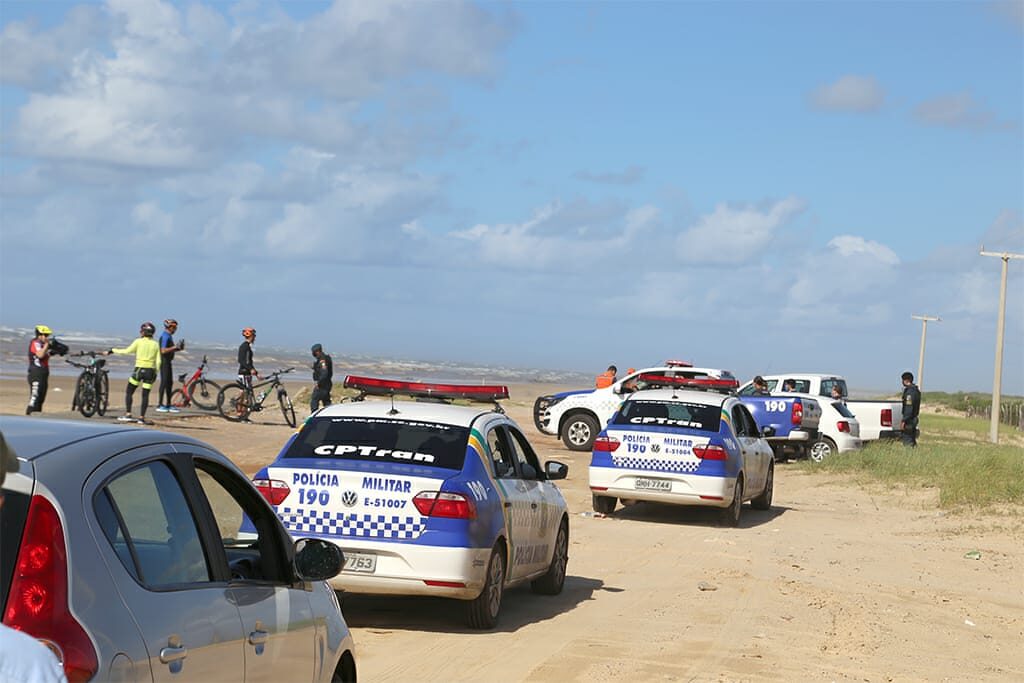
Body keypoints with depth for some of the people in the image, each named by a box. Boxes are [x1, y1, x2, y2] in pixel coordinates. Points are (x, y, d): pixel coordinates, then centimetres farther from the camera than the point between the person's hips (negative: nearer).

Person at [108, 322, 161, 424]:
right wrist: (155, 373, 11)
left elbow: (127, 351, -5)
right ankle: (141, 417, 1)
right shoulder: (156, 344, 5)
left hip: (139, 369, -3)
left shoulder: (139, 341, -4)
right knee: (145, 395, 6)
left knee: (129, 392, 9)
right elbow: (158, 361, 2)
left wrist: (113, 350, 5)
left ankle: (128, 415, 0)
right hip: (150, 371, 3)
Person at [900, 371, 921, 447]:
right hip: (914, 419, 10)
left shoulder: (910, 391, -18)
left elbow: (909, 407, -23)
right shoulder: (916, 390, 15)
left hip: (909, 420, -10)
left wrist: (903, 421, -23)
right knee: (912, 441, 15)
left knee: (907, 442, -9)